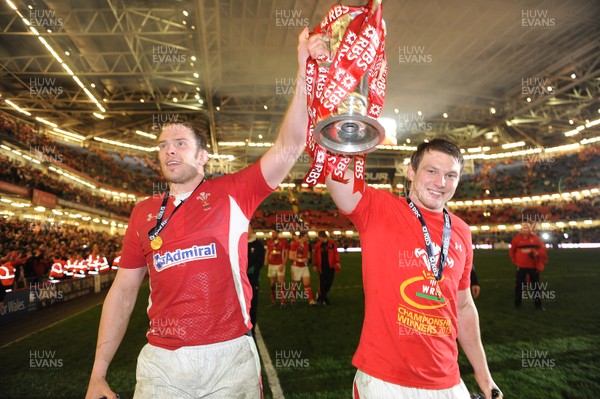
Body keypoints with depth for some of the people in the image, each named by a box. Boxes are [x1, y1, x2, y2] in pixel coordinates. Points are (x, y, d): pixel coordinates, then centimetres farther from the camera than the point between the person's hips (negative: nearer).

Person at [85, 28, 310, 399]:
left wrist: (305, 73, -21)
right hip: (160, 362, 3)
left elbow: (288, 149, -14)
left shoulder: (232, 193, -3)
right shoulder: (145, 212, 6)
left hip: (230, 355, -2)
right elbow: (123, 290, 9)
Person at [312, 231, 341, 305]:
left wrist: (337, 262, -11)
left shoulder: (332, 243, -2)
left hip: (331, 266, 0)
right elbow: (315, 255, 7)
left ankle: (321, 297, 25)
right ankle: (324, 298, 10)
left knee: (329, 283, 6)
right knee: (322, 283, -3)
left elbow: (336, 253, -1)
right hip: (322, 267, 0)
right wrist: (315, 264, 3)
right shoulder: (318, 245, 2)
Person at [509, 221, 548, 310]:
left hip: (533, 266, 1)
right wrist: (515, 261, 4)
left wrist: (536, 253, -18)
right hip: (521, 266, -1)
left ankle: (538, 304, 21)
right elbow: (512, 251, 9)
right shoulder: (517, 238, -2)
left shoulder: (535, 238, -1)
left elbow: (543, 249, -1)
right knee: (519, 285, 5)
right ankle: (517, 303, 17)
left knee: (536, 285, 8)